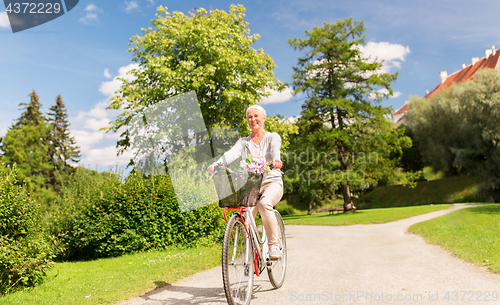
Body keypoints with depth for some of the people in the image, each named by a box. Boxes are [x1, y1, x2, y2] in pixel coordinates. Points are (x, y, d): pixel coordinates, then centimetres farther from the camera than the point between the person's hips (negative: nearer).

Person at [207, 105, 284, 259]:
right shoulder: (243, 142, 13)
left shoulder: (272, 137, 6)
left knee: (264, 203, -33)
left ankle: (274, 245, -20)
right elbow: (231, 153, -9)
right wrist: (217, 164, -30)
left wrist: (276, 160, -42)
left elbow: (275, 150, -18)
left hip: (272, 182, -3)